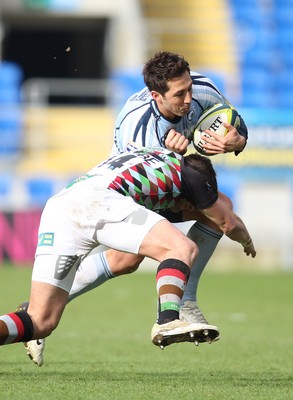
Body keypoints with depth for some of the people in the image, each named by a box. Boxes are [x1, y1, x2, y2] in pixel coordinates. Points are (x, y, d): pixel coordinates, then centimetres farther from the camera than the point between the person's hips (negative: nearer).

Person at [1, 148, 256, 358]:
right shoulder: (189, 172, 22)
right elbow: (229, 223, 33)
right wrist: (247, 242, 54)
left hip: (56, 207, 7)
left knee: (41, 322, 1)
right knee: (184, 249, -4)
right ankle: (167, 322, -26)